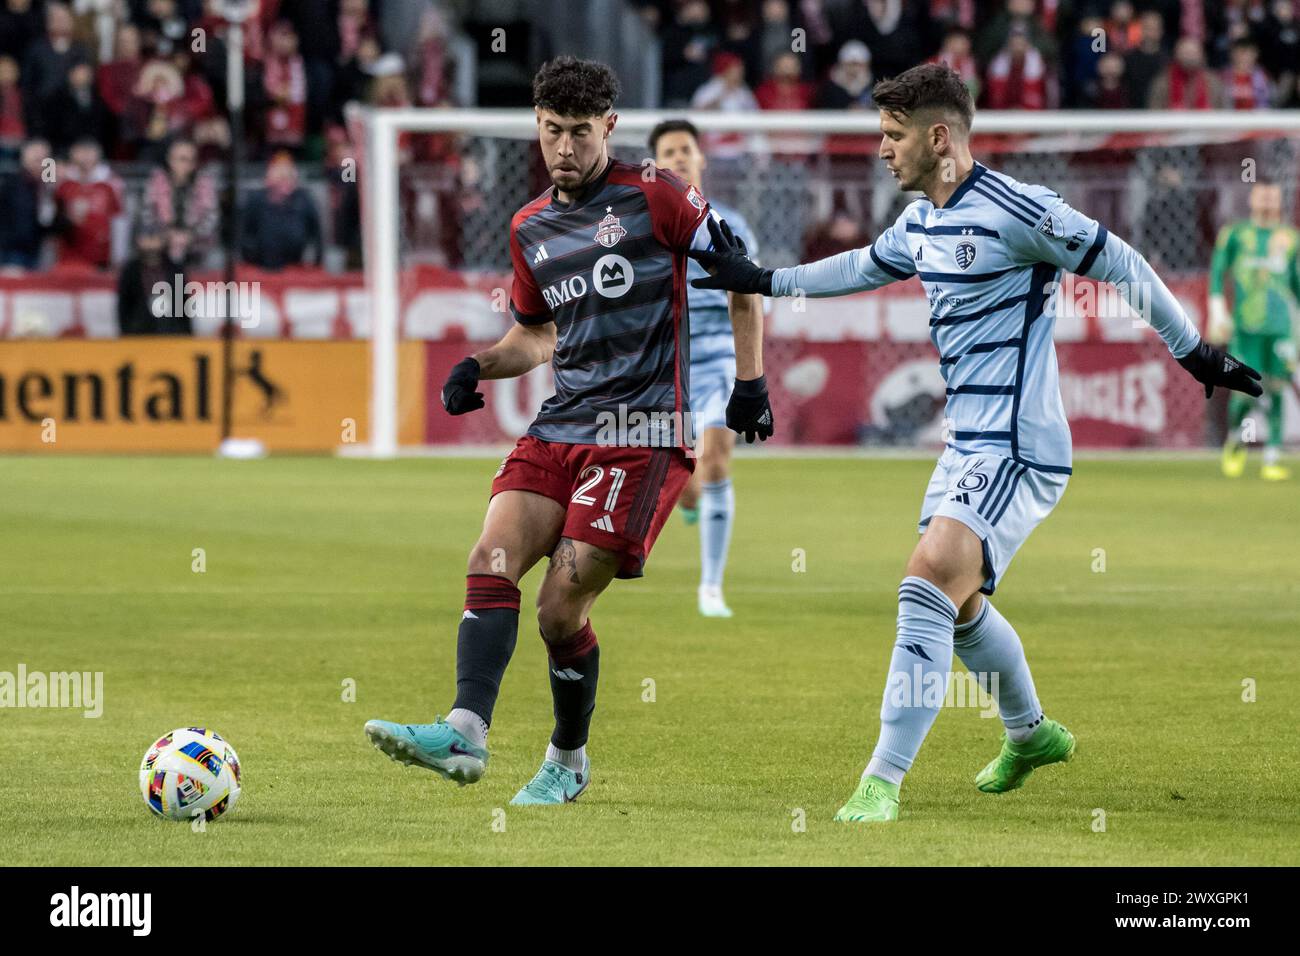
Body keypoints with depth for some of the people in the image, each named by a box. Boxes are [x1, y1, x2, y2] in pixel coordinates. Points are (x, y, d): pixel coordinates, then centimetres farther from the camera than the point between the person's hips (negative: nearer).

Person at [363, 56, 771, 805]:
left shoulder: (656, 199, -4)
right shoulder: (531, 229, 15)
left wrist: (750, 383, -2)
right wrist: (480, 368, 8)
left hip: (642, 433, -6)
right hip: (559, 427, 6)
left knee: (562, 608, -10)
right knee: (492, 561, -17)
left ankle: (569, 760, 10)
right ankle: (465, 733, -28)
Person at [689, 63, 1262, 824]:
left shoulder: (1014, 211, -18)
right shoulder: (920, 222, 9)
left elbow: (1122, 267, -11)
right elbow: (863, 268, 29)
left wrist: (1196, 353, -4)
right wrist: (760, 281, 31)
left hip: (1017, 452, -10)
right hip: (967, 443, 10)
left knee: (930, 582, -21)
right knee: (958, 605, 20)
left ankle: (885, 780, -21)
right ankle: (1033, 734, 44)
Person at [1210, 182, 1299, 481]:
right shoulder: (1236, 234, 4)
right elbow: (1217, 271, 6)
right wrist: (1217, 312, -3)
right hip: (1246, 325, -2)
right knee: (1246, 391, -8)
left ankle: (1272, 459, 1)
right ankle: (1234, 440, 21)